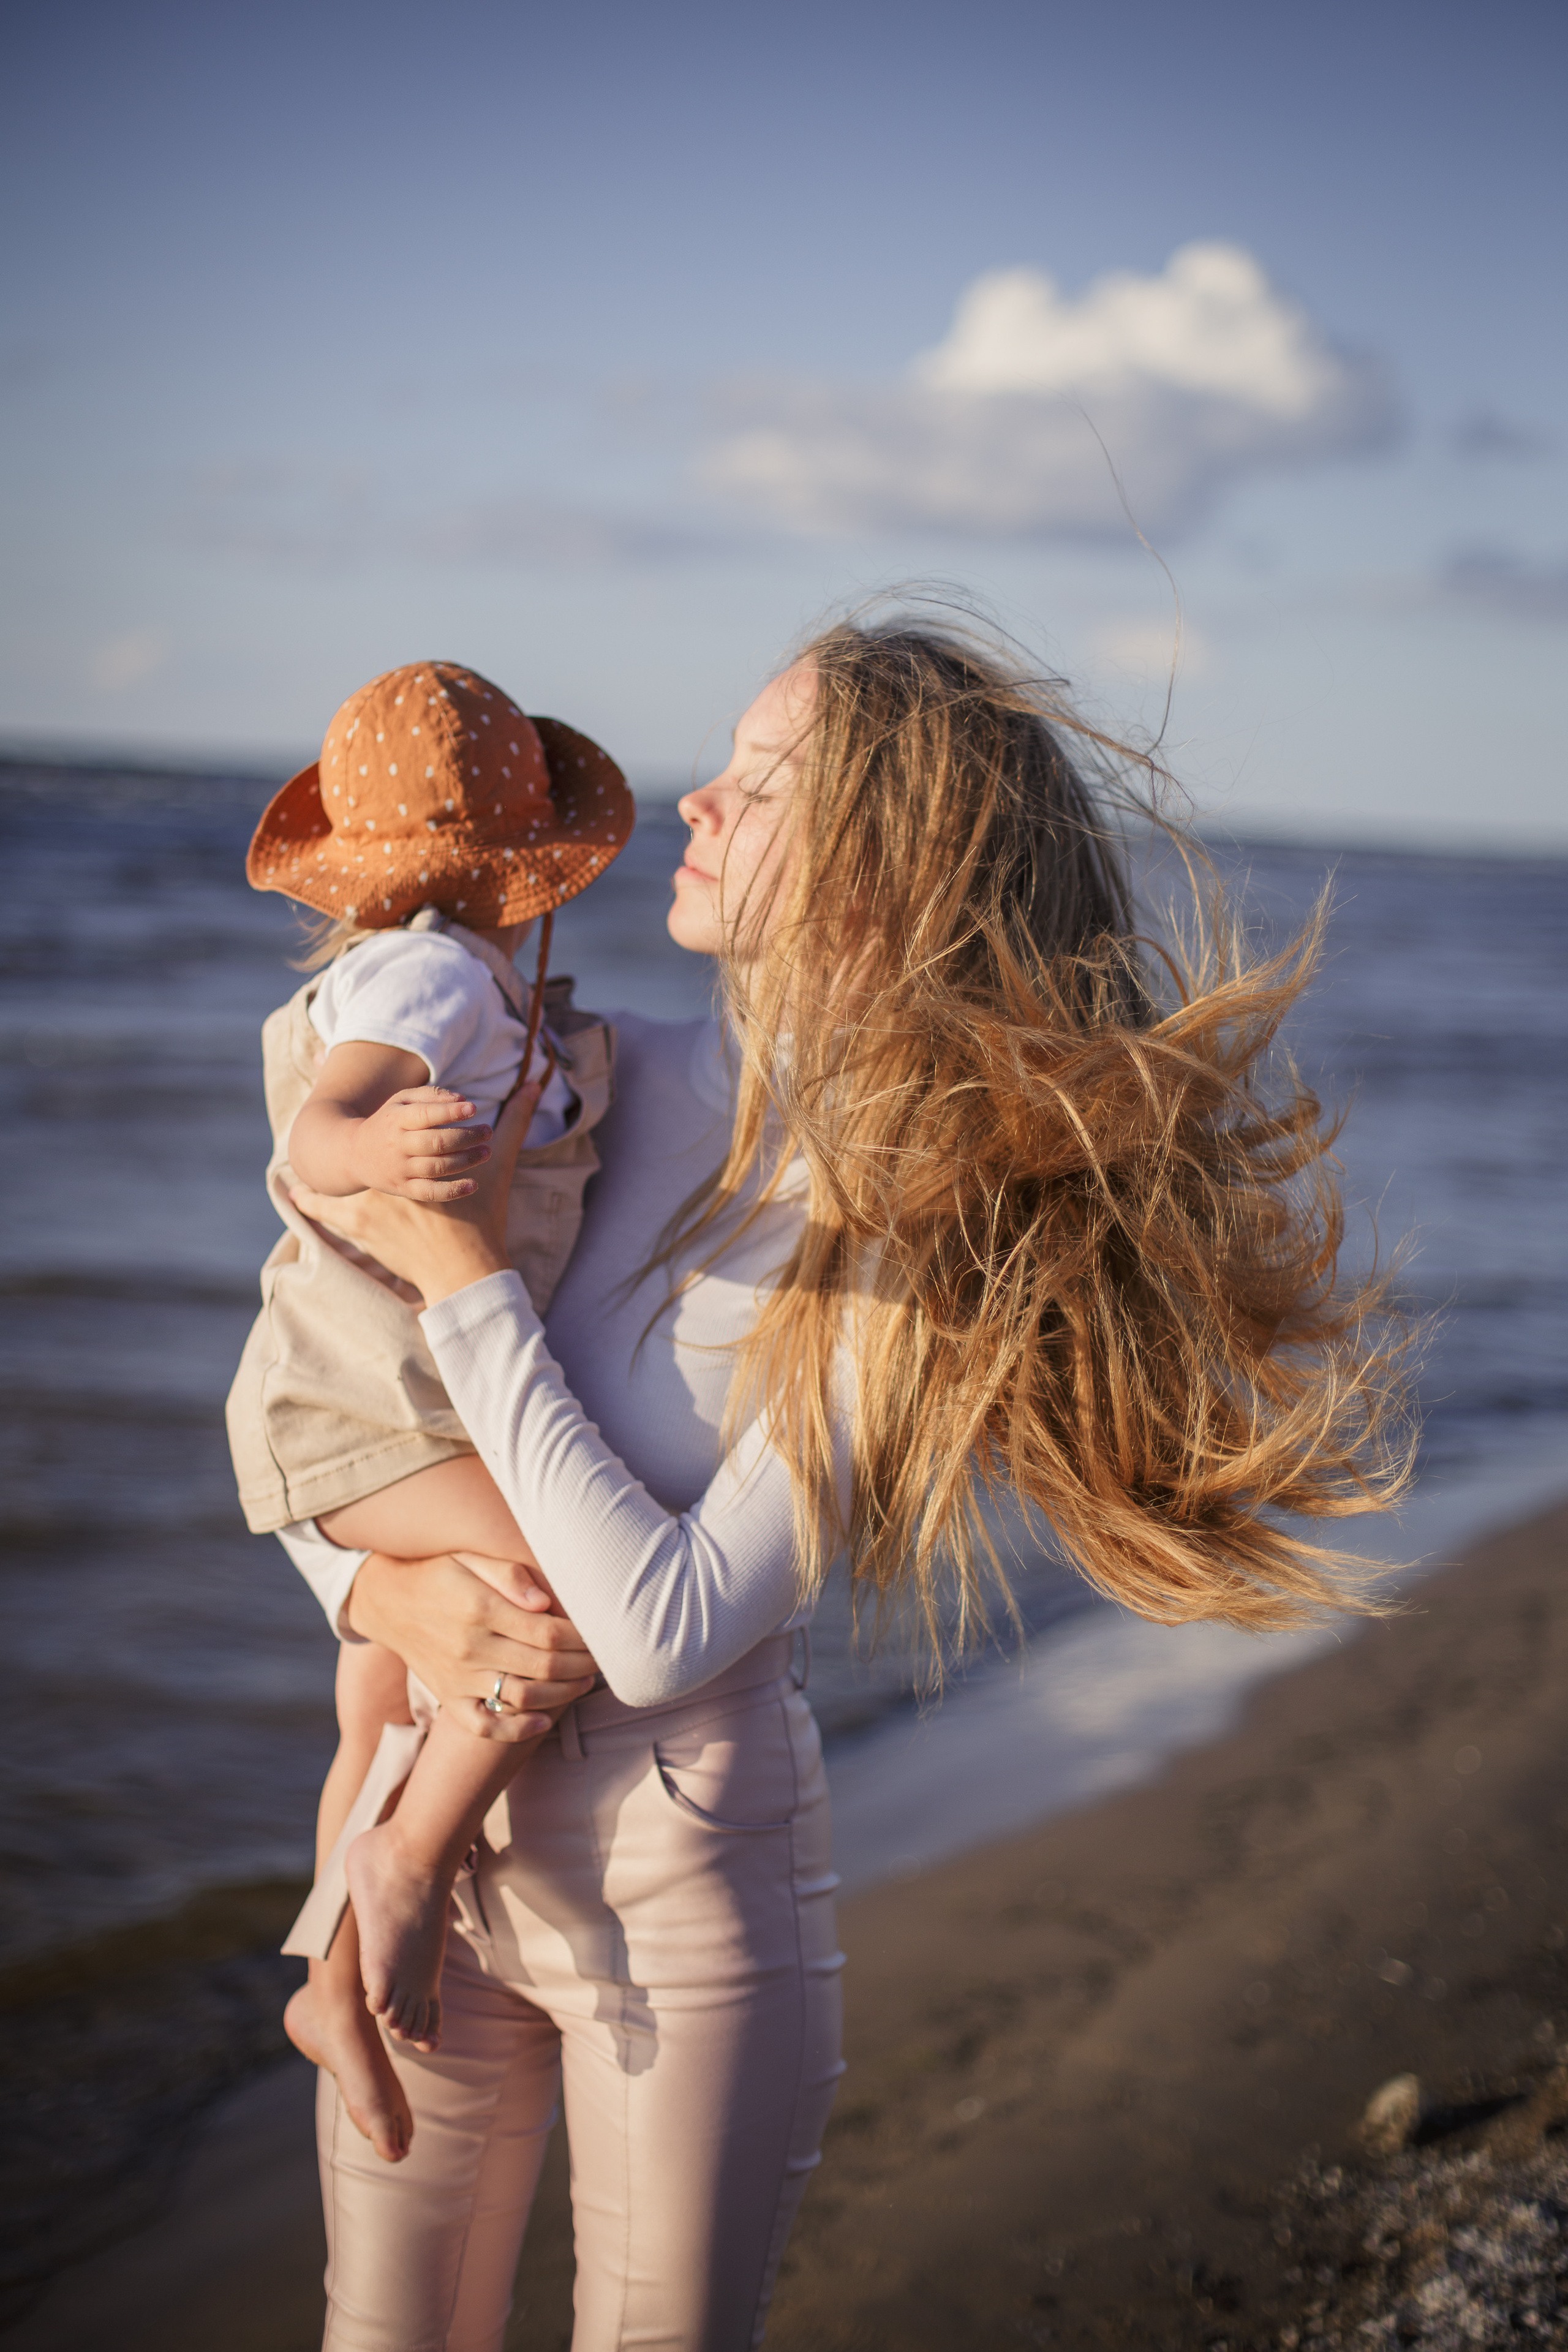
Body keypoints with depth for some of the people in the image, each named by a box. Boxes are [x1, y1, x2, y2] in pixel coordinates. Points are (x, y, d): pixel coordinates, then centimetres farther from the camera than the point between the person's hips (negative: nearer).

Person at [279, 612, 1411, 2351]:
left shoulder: (929, 1232, -17)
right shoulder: (615, 1081, -3)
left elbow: (665, 1629, -24)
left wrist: (465, 1280, -22)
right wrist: (380, 1586, -12)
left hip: (686, 1884, -4)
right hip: (438, 1834, 4)